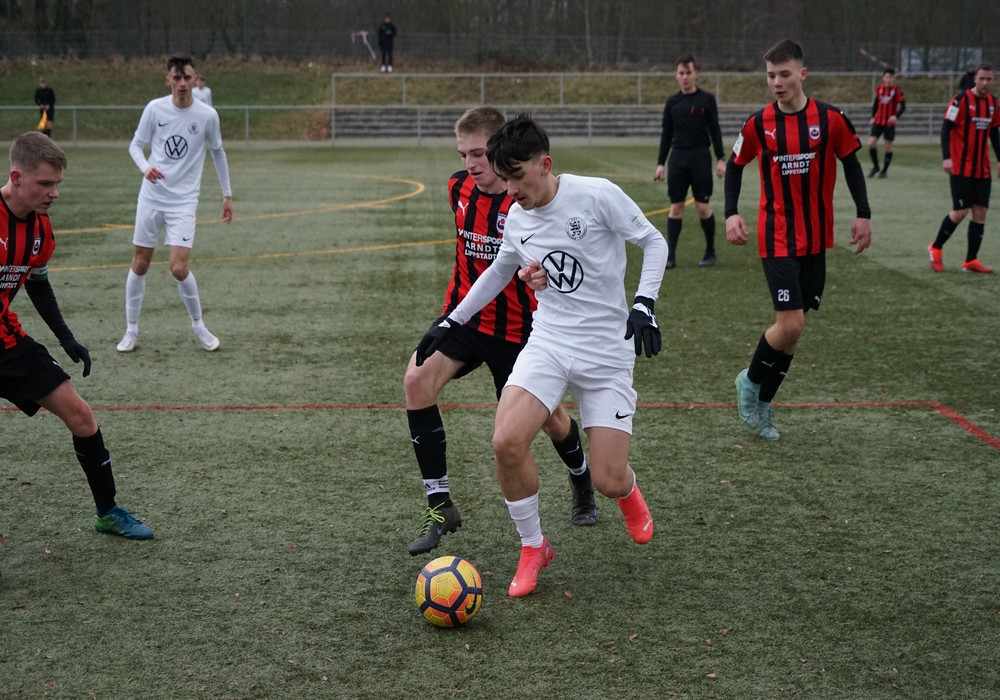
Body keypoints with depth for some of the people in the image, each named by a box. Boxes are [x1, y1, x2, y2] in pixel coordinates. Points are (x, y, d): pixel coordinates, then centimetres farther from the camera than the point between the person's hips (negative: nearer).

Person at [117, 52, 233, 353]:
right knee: (140, 264, 5)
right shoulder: (155, 108, -4)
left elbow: (217, 152, 9)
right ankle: (131, 331, 19)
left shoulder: (207, 115, -6)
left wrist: (227, 194, 12)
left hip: (184, 201, -2)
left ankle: (198, 326, 9)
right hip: (151, 196, 2)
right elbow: (136, 144, 5)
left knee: (179, 268, -13)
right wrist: (145, 167, -17)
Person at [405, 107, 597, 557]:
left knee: (549, 418, 11)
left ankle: (582, 484, 47)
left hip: (518, 326, -4)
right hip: (465, 313, 4)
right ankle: (439, 506, -14)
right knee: (417, 379, -22)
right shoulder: (459, 188, -2)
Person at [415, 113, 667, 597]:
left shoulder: (597, 195, -13)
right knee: (506, 443, -20)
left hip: (607, 349, -4)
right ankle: (532, 548, 3)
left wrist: (644, 303, -16)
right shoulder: (515, 219, 4)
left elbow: (653, 242, -3)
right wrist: (451, 322, 24)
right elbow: (499, 270, 24)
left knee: (607, 481, -7)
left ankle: (628, 493, 35)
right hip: (548, 341, 4)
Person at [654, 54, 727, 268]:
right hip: (677, 158, 3)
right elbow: (666, 135, 12)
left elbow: (715, 130, 0)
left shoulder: (707, 100, 0)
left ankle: (710, 252, 15)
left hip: (700, 158, -3)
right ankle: (670, 256, 1)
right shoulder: (672, 102, 8)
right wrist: (660, 163, 6)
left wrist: (721, 159, -7)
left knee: (702, 206, -2)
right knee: (676, 206, 1)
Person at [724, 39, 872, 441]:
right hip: (777, 238, -2)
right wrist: (731, 213, -4)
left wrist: (863, 214, 2)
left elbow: (851, 163, 7)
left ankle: (762, 404, 22)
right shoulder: (759, 124, -5)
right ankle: (751, 381, 13)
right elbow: (735, 166, 8)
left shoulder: (830, 119, -5)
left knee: (793, 326, 7)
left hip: (816, 240, 2)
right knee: (791, 324, -13)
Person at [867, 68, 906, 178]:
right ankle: (875, 166, 14)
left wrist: (896, 116, -25)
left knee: (888, 146, 3)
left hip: (889, 122, -3)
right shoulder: (879, 88, 3)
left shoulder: (896, 90, -8)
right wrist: (873, 117, 6)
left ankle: (884, 170, 16)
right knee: (871, 143, -8)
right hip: (878, 121, 3)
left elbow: (903, 106, -9)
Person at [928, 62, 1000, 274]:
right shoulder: (961, 100, -10)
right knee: (961, 211, -8)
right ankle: (936, 248, 14)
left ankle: (971, 261, 9)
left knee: (981, 211, 2)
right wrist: (946, 157, -19)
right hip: (961, 167, -6)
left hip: (982, 169, 6)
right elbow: (946, 128, -10)